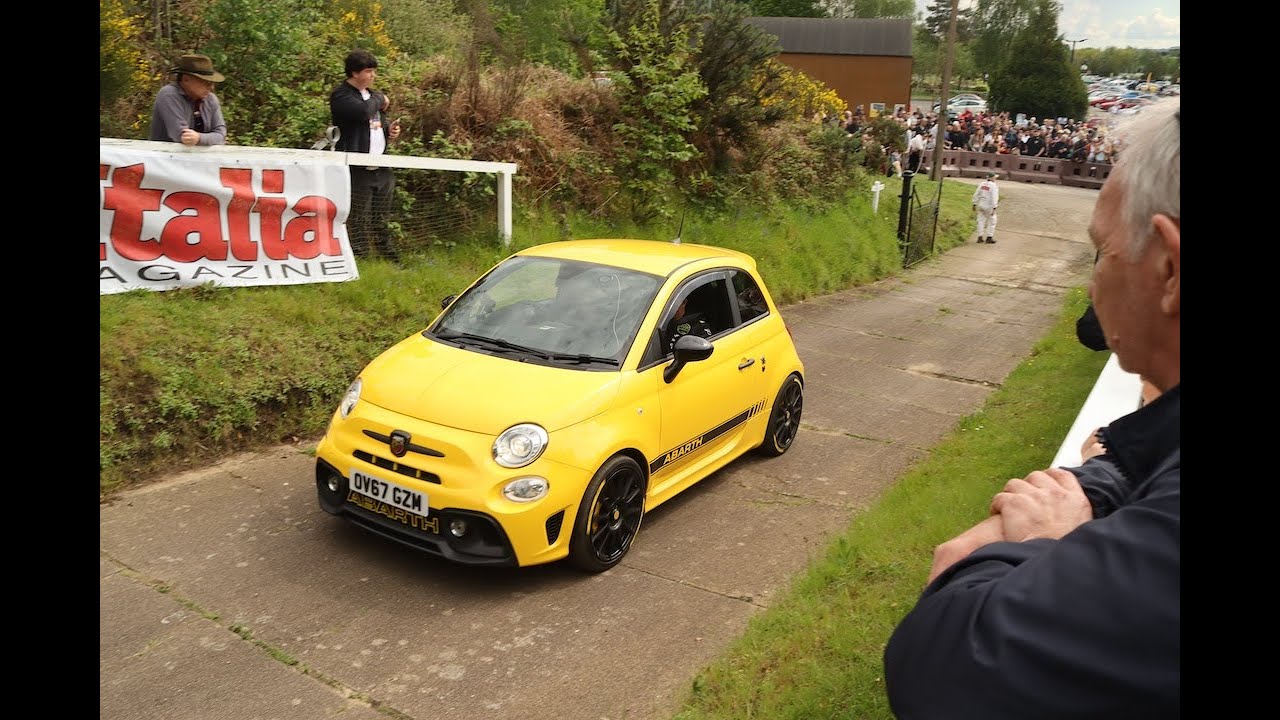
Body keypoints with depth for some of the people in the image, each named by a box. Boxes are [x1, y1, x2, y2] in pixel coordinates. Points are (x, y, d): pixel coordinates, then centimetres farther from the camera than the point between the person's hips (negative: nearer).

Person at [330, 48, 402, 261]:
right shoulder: (341, 95, -7)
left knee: (381, 224, 14)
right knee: (358, 225, -5)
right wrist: (380, 100, -6)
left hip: (382, 170, 8)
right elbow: (363, 111, -26)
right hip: (357, 171, -8)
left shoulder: (373, 95, 20)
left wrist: (390, 131, 8)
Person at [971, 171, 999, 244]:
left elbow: (976, 194, 6)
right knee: (992, 221, 7)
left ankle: (980, 237, 8)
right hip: (989, 206, -5)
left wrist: (974, 204, 11)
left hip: (981, 205, 5)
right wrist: (994, 208, -20)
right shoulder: (994, 186, -12)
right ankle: (989, 238, 7)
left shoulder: (982, 184, 5)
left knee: (981, 221, 9)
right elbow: (994, 198, -19)